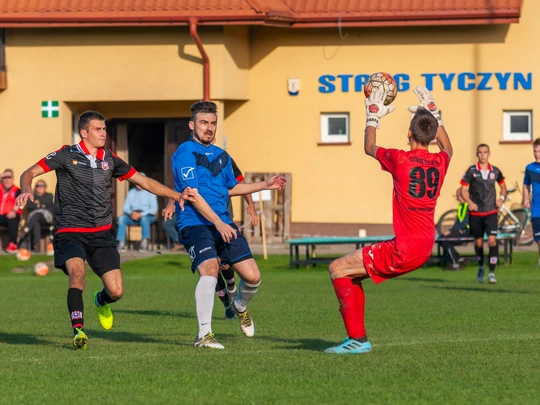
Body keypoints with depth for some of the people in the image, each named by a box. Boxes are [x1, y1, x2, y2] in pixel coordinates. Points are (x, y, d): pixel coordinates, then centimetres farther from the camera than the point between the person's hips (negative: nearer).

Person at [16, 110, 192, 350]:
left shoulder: (110, 160, 9)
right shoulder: (67, 155, -2)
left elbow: (143, 181, 17)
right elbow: (29, 173, -5)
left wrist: (175, 195, 8)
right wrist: (26, 190, -28)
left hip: (102, 233, 4)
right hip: (71, 232, -4)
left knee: (116, 291, -6)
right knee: (77, 271, -33)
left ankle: (101, 301, 32)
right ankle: (78, 329, -27)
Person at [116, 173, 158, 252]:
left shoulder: (150, 192, 1)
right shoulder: (131, 192, 15)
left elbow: (154, 209, -7)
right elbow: (125, 208, 10)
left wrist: (141, 214, -20)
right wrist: (131, 213, -13)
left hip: (148, 216, -4)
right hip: (133, 216, 4)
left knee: (144, 218, -39)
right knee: (121, 218, -26)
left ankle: (145, 242, -41)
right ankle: (121, 243, -34)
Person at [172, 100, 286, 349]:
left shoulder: (221, 156, 16)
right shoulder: (185, 153, -8)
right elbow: (193, 194, -16)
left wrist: (265, 186, 26)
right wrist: (218, 223, -23)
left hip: (223, 224, 7)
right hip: (194, 224, -7)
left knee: (252, 276, -1)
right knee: (210, 270, -29)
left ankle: (240, 307, 35)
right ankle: (204, 335, -25)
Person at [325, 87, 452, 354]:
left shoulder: (400, 160, -13)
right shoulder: (440, 162, 3)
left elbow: (369, 148, 9)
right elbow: (447, 148, 32)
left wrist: (373, 116, 21)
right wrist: (434, 114, 37)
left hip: (402, 252, -8)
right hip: (425, 249, 8)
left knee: (338, 269, 0)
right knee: (352, 271, 20)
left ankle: (358, 339, -6)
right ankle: (355, 338, 19)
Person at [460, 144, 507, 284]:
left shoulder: (495, 171, 4)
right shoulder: (471, 171, -2)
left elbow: (503, 186, 21)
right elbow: (463, 190, -2)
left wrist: (502, 198, 1)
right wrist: (469, 202, -20)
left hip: (491, 211, 0)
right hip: (475, 212, 0)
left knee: (492, 240, -15)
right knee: (478, 242, 8)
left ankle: (492, 272, -12)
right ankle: (481, 267, 34)